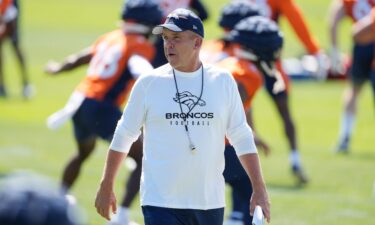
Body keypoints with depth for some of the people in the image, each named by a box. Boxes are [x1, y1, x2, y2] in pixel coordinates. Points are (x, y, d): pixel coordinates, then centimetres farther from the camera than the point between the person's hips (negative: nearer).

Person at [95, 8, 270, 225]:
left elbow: (242, 138, 7)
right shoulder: (149, 83, 1)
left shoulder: (223, 81, 5)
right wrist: (106, 187, 8)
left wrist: (259, 189, 1)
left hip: (210, 204, 3)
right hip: (160, 204, -2)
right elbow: (123, 136, 7)